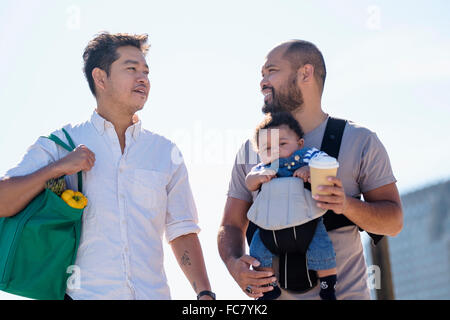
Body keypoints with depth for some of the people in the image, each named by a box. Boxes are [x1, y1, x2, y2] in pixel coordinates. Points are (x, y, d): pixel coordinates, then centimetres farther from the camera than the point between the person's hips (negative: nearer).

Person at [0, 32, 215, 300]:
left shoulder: (166, 152, 11)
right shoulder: (60, 144, 4)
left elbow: (182, 232, 9)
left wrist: (205, 293, -2)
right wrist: (58, 168, -14)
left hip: (153, 293, 2)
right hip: (83, 293, -2)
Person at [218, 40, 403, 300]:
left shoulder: (361, 141, 0)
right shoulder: (251, 150, 7)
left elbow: (394, 221, -1)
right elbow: (231, 225, 8)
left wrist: (348, 205, -21)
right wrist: (234, 265, -14)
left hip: (345, 292, -3)